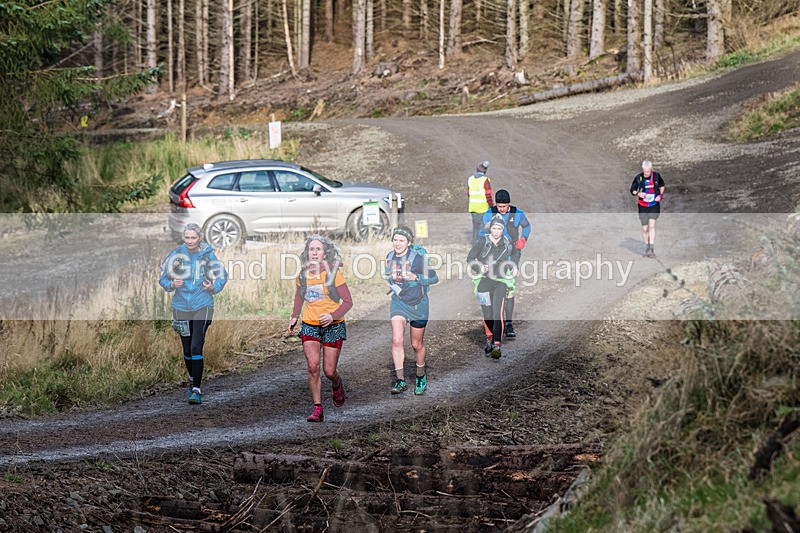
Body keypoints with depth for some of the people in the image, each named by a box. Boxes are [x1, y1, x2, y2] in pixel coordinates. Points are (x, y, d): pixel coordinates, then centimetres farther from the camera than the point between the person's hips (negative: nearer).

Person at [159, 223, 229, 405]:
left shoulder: (207, 255, -4)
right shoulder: (176, 254, -3)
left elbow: (222, 277, 8)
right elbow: (163, 278, 5)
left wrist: (213, 288, -12)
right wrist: (172, 284, -16)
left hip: (202, 306, -2)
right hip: (181, 307, 2)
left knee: (196, 347, -14)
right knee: (187, 350, 11)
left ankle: (196, 390, -12)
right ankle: (193, 379, 38)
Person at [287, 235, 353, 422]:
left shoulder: (333, 273, -12)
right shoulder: (303, 275, 0)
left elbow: (348, 301, -10)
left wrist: (333, 316, -26)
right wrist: (294, 317, 8)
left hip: (333, 326, -2)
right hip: (309, 326, 2)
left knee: (329, 371, 0)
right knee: (313, 366, -14)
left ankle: (338, 386, 37)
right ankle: (317, 409, -8)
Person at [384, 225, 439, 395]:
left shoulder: (418, 257, -16)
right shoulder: (390, 257, 1)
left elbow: (434, 278, -12)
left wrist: (416, 277, -26)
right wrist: (390, 283, -1)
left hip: (418, 303, -3)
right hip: (398, 301, 3)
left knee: (417, 344, 10)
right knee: (397, 340, -17)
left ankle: (421, 375, 36)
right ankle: (400, 380, -15)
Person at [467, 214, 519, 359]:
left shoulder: (507, 243, 1)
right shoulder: (482, 242, -6)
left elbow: (516, 252, 24)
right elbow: (470, 258, -1)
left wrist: (514, 266, 9)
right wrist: (479, 268, -19)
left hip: (501, 283, 0)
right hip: (484, 282, 0)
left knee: (498, 314, -15)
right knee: (487, 316, 6)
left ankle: (497, 345, -16)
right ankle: (489, 339, 32)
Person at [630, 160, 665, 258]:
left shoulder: (656, 176, -4)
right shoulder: (638, 178, -6)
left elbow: (662, 186, 14)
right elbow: (632, 190, 3)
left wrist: (660, 195, -3)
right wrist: (638, 194, -18)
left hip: (654, 205, -1)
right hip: (643, 206, 1)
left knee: (652, 225, -16)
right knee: (645, 228, 5)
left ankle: (652, 249, -18)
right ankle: (647, 248, 23)